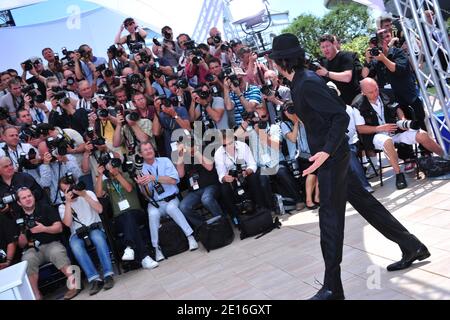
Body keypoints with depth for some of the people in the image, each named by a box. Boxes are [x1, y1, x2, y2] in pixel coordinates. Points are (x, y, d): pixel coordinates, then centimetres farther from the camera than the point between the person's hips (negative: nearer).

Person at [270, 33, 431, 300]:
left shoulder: (307, 84, -19)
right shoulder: (302, 79, 9)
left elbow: (341, 116, -23)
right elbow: (335, 106, 19)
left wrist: (326, 152, -30)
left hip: (332, 156, -10)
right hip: (331, 153, 10)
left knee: (330, 217, -5)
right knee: (364, 201, 16)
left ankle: (332, 288, 4)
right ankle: (412, 247, 29)